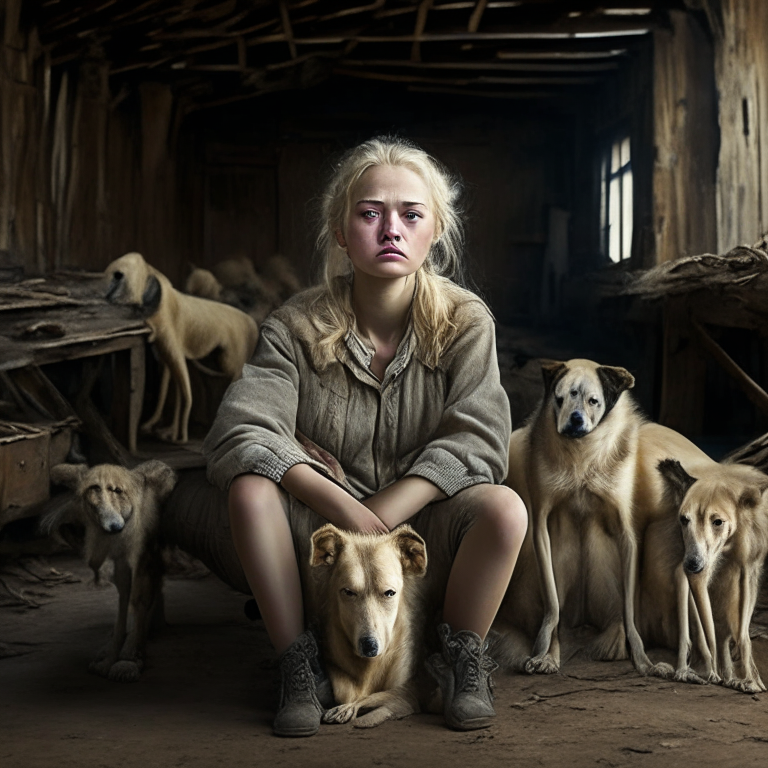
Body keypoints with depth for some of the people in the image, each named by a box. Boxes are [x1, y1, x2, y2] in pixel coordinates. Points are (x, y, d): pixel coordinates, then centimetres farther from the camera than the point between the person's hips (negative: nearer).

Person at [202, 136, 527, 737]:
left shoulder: (464, 322, -5)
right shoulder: (298, 327, -7)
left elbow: (476, 441, -16)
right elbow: (238, 433, -19)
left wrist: (381, 518, -27)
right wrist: (347, 511, -31)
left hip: (427, 533, 0)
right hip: (322, 531, 1)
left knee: (503, 508, -31)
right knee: (251, 490, -28)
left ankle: (463, 659, -2)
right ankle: (299, 664, -9)